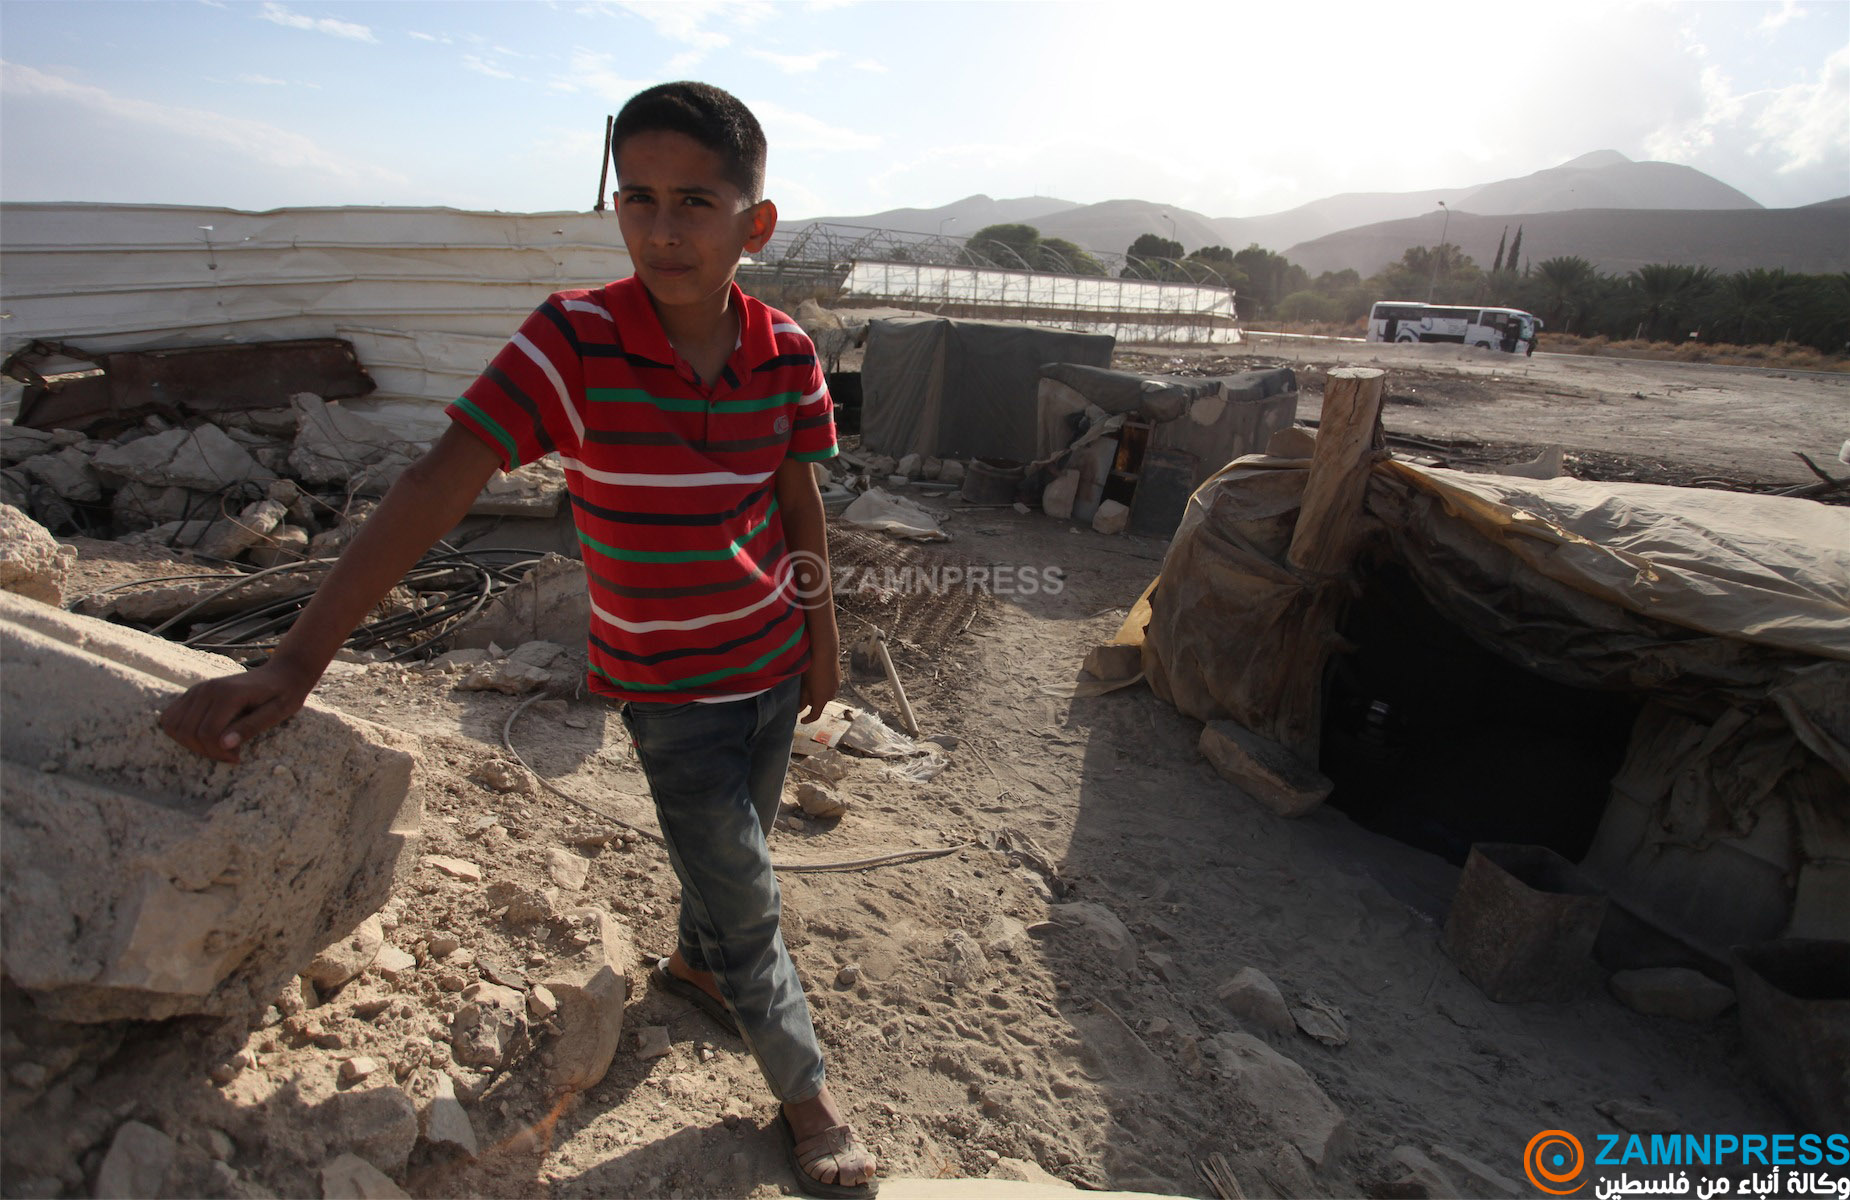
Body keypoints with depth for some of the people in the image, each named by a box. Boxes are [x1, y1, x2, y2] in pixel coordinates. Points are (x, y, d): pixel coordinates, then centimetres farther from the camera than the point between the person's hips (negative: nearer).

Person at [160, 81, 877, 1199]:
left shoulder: (786, 352, -10)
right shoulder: (573, 340, -21)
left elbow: (799, 498, 2)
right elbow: (437, 487, -23)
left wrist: (823, 632, 9)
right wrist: (297, 661, -25)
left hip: (774, 658, 4)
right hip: (669, 684, -4)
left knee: (736, 842, 25)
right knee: (747, 898, 5)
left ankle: (695, 961, 58)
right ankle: (808, 1090, 32)